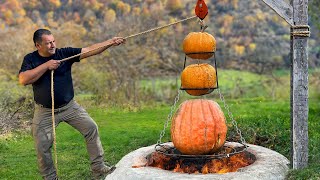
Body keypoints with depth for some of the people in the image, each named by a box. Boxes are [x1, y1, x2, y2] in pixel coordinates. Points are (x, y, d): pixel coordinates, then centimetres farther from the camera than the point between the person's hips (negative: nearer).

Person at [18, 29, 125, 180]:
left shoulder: (64, 53, -7)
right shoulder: (30, 59, -6)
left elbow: (89, 50, -15)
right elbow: (23, 79, -22)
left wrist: (110, 42, -26)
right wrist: (46, 65, -24)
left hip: (69, 106, 1)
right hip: (45, 111, -1)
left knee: (91, 128, -5)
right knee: (42, 146, 0)